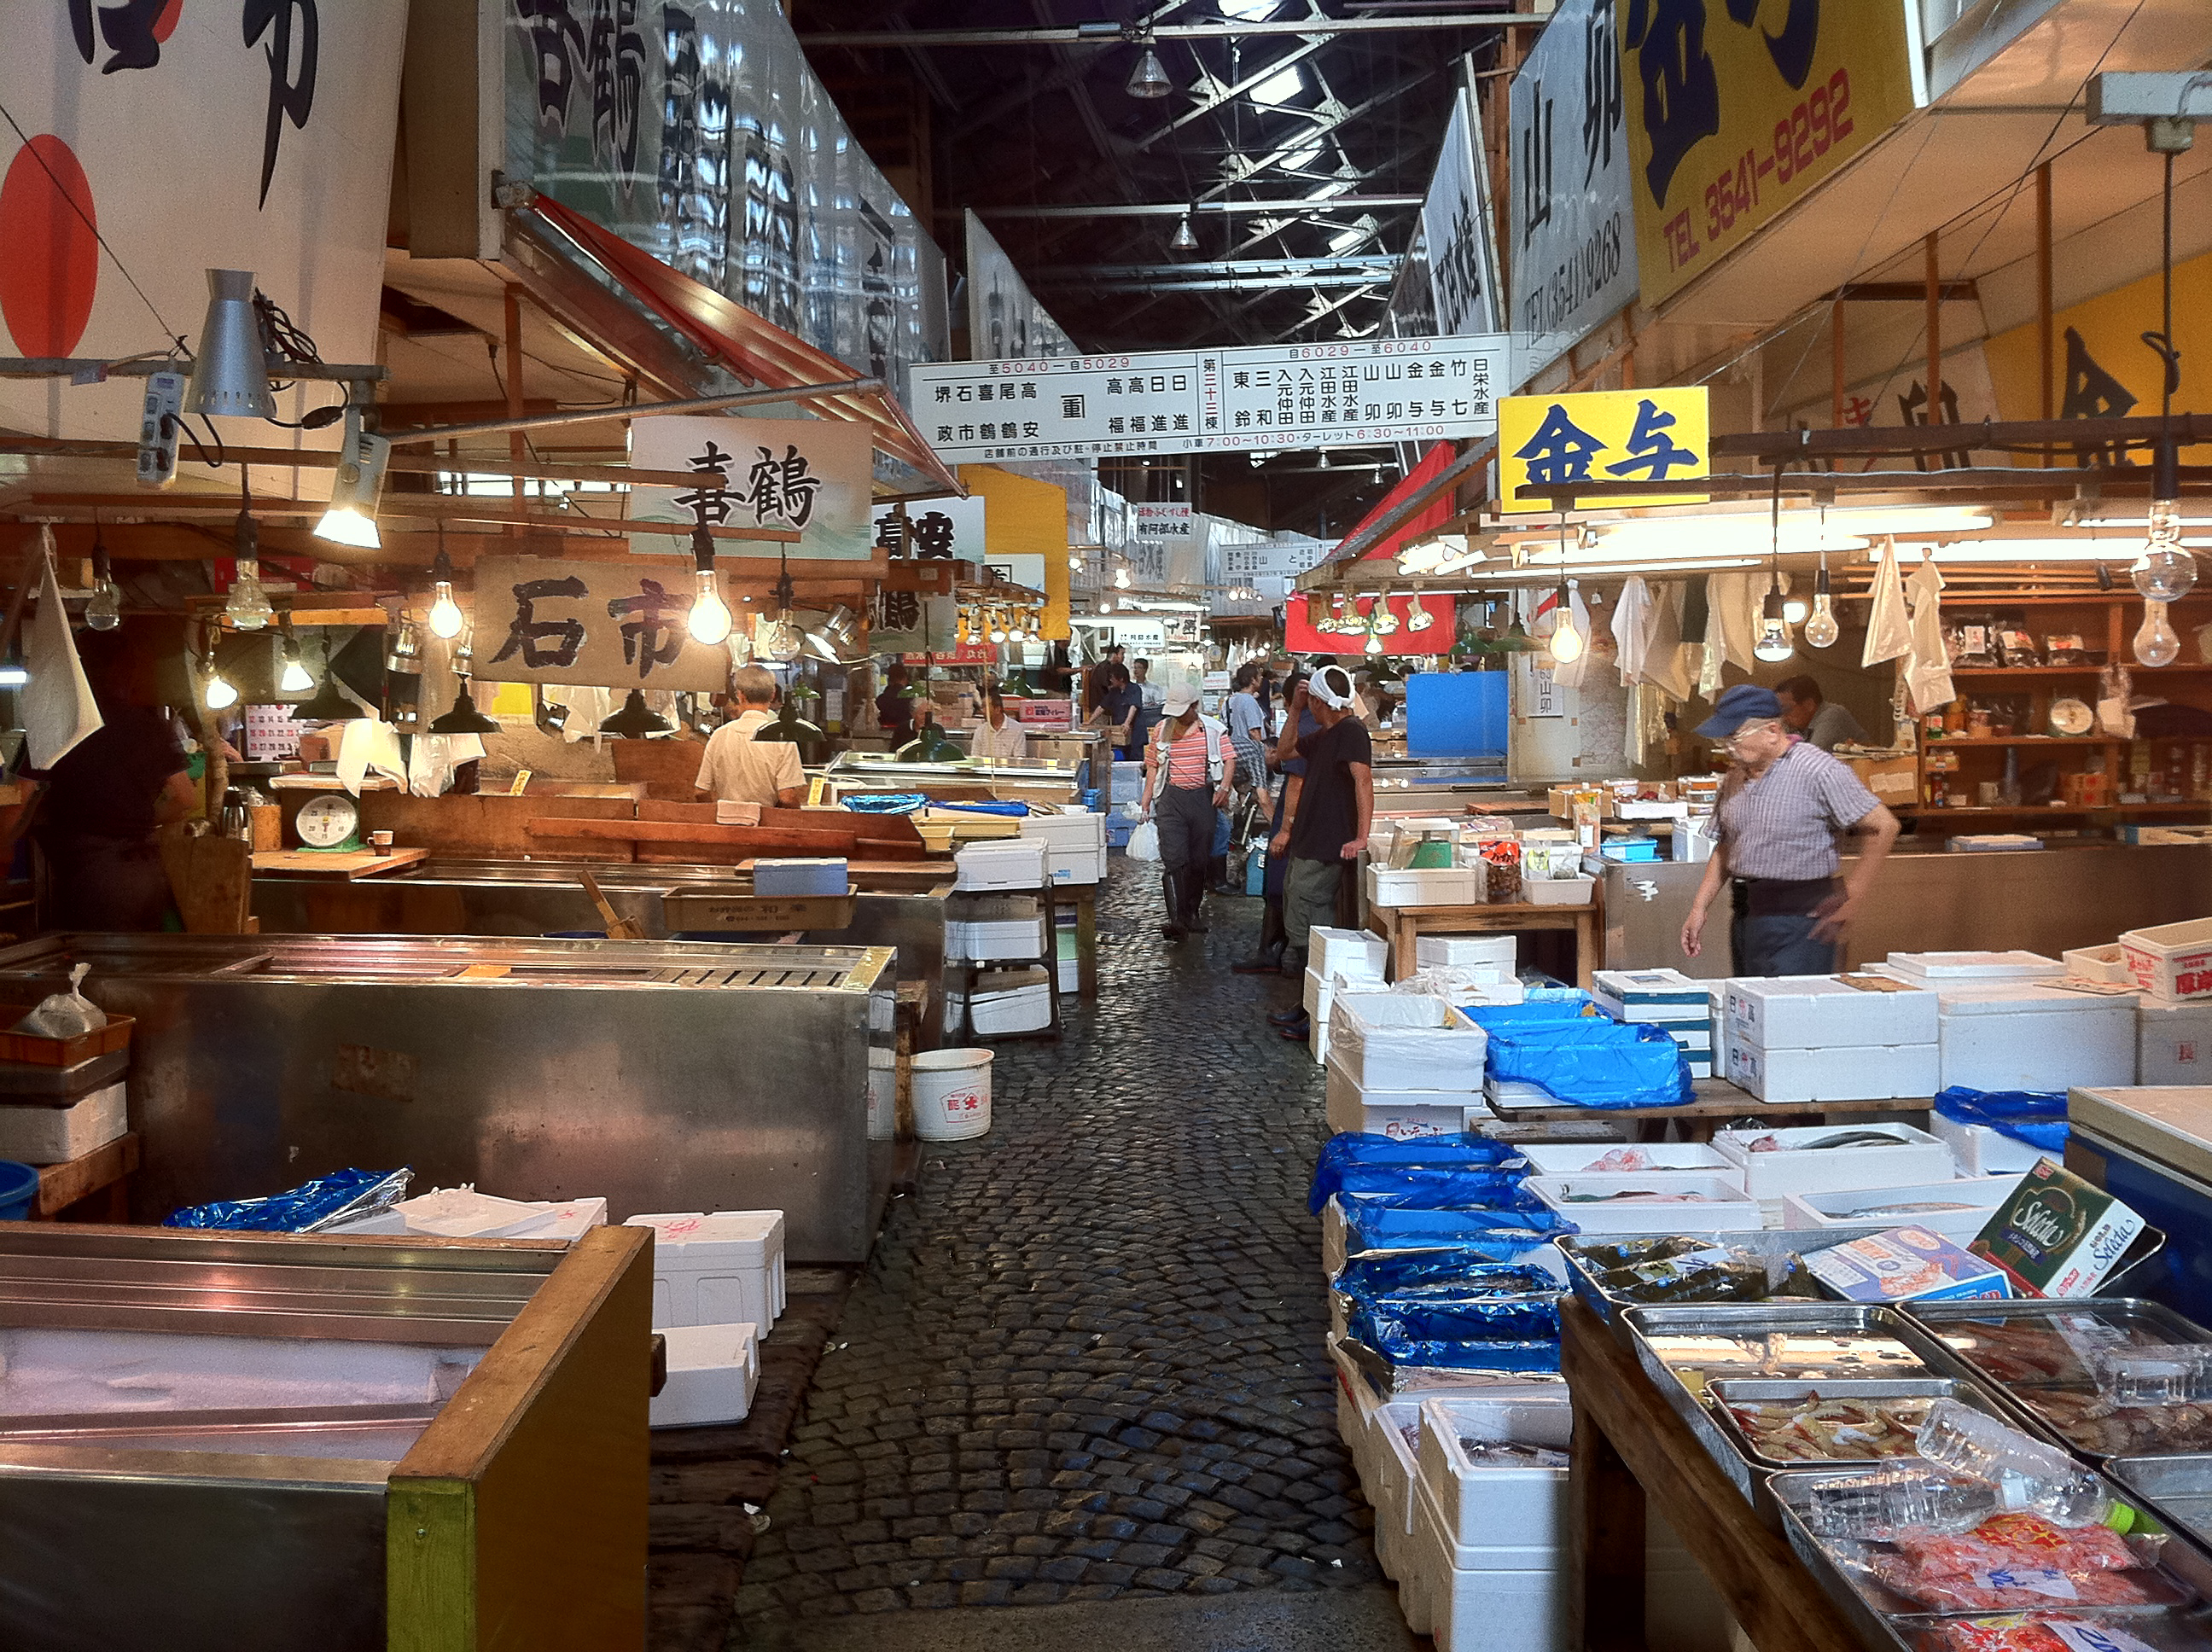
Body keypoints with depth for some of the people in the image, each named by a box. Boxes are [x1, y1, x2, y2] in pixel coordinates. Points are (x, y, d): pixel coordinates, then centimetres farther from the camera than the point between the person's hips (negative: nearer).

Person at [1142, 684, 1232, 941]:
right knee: (1174, 859, -13)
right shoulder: (1162, 729, 6)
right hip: (1171, 799, 0)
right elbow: (1153, 766, 11)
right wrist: (1145, 803, 7)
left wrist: (1224, 787, -16)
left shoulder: (1213, 730, 2)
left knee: (1200, 859, 8)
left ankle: (1193, 912, 25)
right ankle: (1177, 920, -17)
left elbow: (1228, 759, 1)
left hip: (1203, 797, 0)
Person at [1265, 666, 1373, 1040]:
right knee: (1300, 929, 16)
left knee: (1307, 933, -9)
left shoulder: (1350, 731, -15)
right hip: (1307, 847, 11)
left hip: (1326, 851, -11)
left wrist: (1361, 837, -34)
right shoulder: (1325, 736, 18)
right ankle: (1308, 1005, 25)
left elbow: (1364, 778, -28)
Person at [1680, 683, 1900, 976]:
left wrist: (1851, 899, -11)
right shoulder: (1734, 781, 13)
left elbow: (1883, 827, -11)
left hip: (1797, 920, -7)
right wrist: (1699, 908, 12)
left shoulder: (1819, 771, -10)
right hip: (1744, 917, 8)